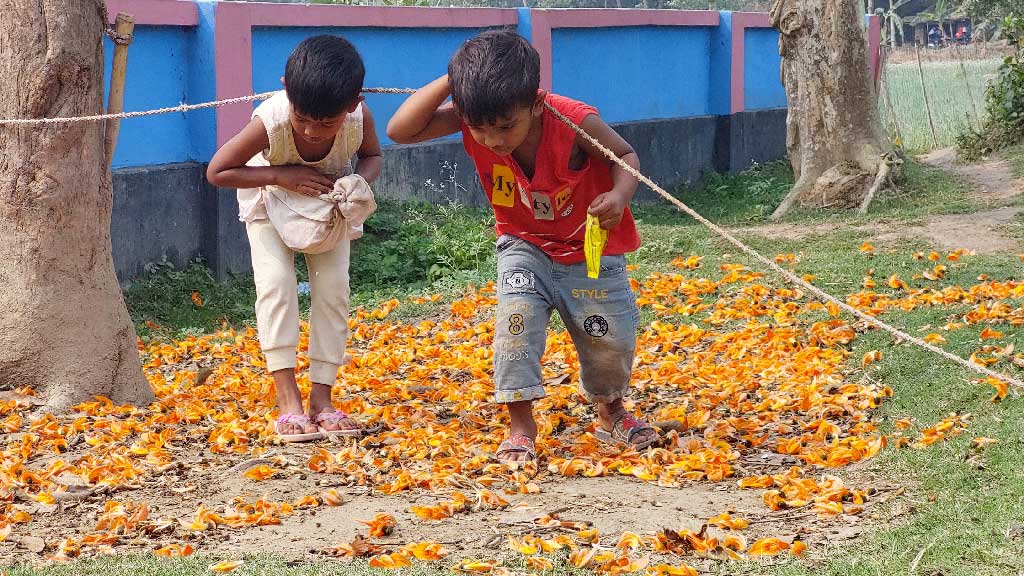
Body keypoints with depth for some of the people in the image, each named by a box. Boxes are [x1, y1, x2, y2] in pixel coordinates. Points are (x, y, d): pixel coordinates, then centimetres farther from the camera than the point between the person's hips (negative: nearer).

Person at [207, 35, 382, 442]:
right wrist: (281, 175, -37)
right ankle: (288, 399, -15)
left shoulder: (359, 118, -34)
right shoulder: (270, 122, -40)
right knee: (276, 283, -18)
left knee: (333, 287, -8)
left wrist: (359, 181, -31)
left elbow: (372, 155, -9)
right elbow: (217, 171, -27)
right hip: (270, 198, -2)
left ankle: (322, 397, -1)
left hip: (328, 201, 2)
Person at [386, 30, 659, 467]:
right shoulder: (470, 119, -24)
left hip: (590, 248, -1)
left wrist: (620, 195, -36)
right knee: (517, 315, -25)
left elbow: (625, 155, -14)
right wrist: (450, 80, -38)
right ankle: (520, 423, -11)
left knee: (612, 341, 2)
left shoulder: (574, 122, -32)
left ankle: (610, 412, 34)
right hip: (525, 246, 1)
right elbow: (400, 131, -31)